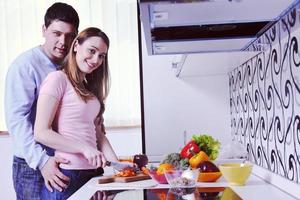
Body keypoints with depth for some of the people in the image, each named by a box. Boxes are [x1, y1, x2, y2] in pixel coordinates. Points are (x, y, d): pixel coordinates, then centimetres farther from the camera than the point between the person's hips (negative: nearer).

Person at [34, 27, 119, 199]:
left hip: (94, 172, 8)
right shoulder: (57, 79, -8)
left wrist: (116, 163, -1)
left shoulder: (88, 87, 16)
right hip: (67, 174, -8)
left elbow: (97, 132, 12)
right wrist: (84, 148, -20)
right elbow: (41, 132, -14)